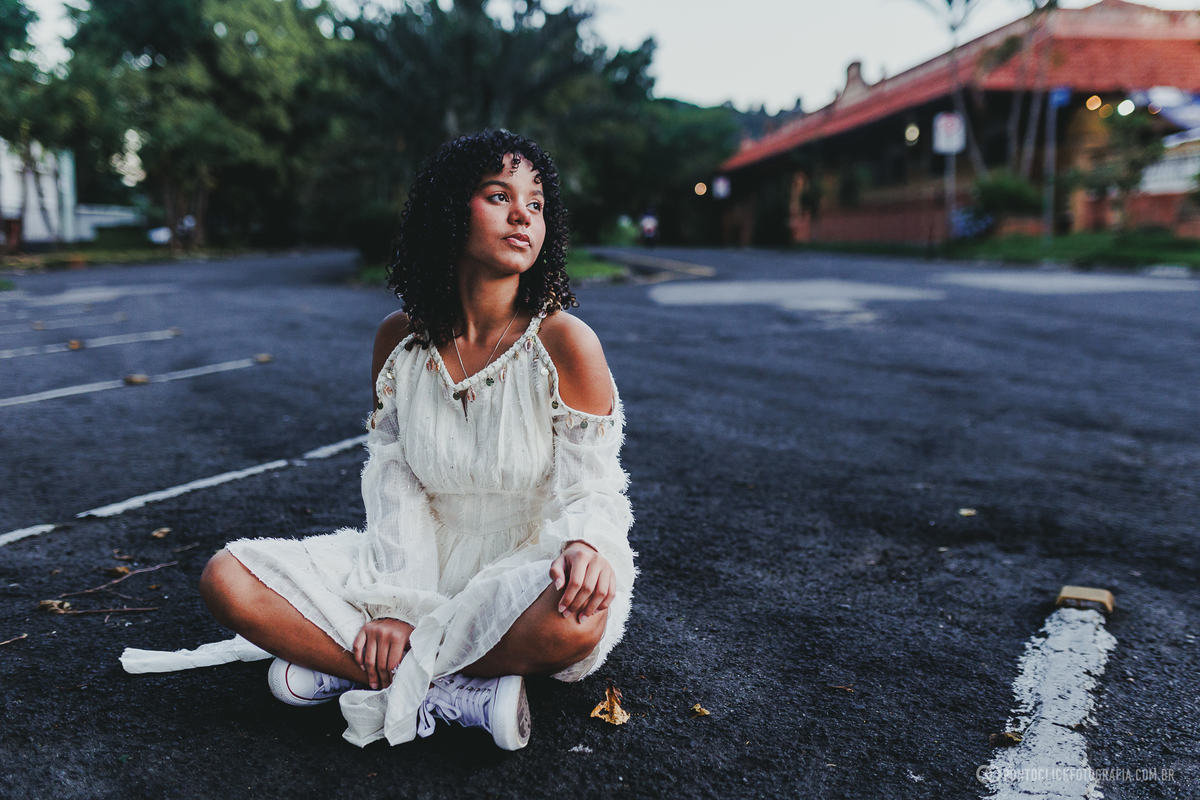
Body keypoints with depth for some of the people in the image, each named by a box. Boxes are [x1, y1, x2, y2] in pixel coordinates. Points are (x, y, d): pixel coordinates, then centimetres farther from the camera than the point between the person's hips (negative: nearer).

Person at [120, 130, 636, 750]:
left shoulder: (565, 344, -13)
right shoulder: (400, 339, -2)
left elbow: (590, 491, -10)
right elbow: (393, 482, -2)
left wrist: (584, 544, -34)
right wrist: (395, 603, -15)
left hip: (525, 576, -3)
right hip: (423, 567, 3)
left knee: (578, 616, -39)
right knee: (227, 578, -13)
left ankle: (340, 666, -17)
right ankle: (461, 696, -20)